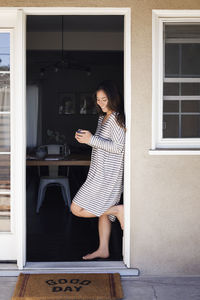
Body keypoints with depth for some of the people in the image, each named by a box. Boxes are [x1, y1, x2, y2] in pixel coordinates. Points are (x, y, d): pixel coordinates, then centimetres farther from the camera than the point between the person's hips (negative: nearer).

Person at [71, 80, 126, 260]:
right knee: (102, 210, 16)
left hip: (107, 174, -10)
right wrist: (85, 138, 4)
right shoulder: (103, 117, 15)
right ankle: (103, 250, 26)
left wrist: (91, 139, -21)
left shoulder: (116, 118, -15)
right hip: (101, 172, 10)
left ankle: (117, 210, -2)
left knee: (77, 208, -7)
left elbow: (118, 147, -21)